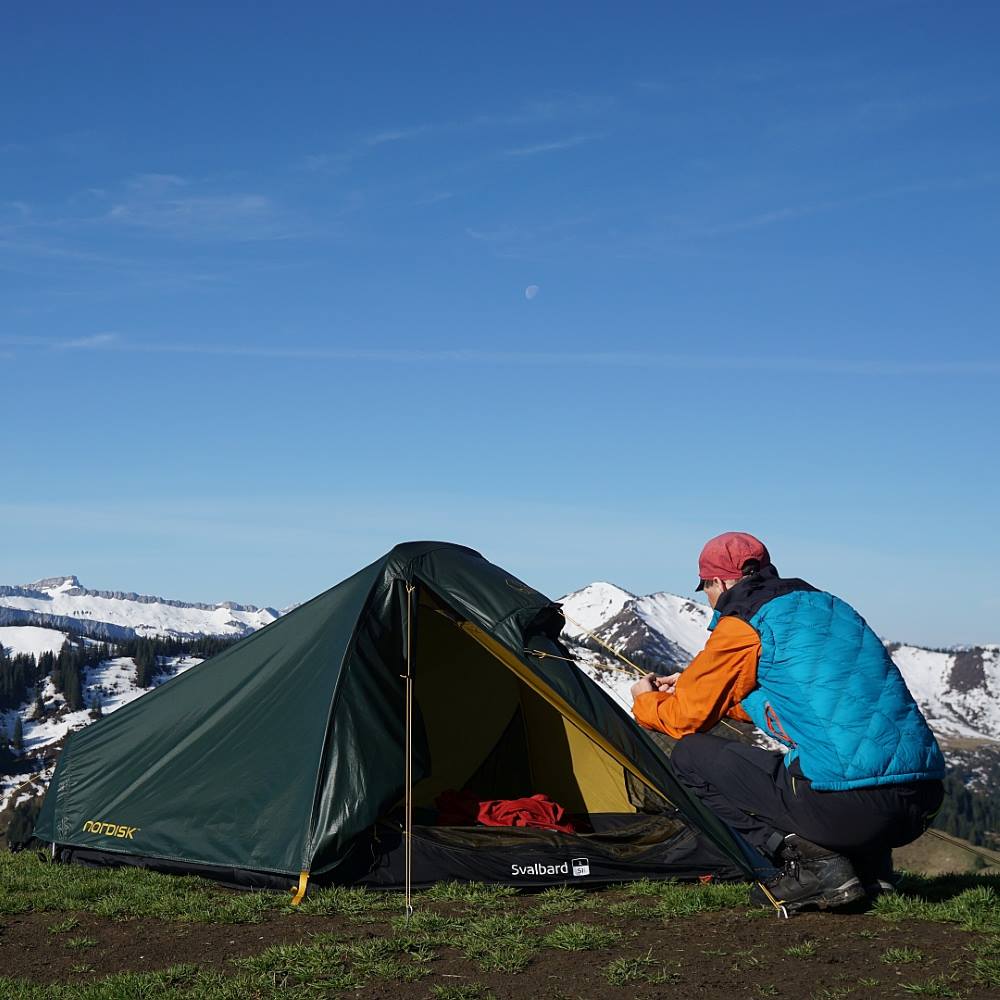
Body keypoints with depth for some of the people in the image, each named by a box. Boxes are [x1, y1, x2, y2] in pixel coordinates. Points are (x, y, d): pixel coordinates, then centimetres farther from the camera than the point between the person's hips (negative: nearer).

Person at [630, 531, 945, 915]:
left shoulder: (742, 625, 0)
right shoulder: (831, 607, 23)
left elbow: (687, 719, 10)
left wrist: (646, 700, 34)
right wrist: (689, 686, 44)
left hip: (842, 806, -8)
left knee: (690, 755, 9)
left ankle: (807, 859, -3)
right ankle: (869, 865, 15)